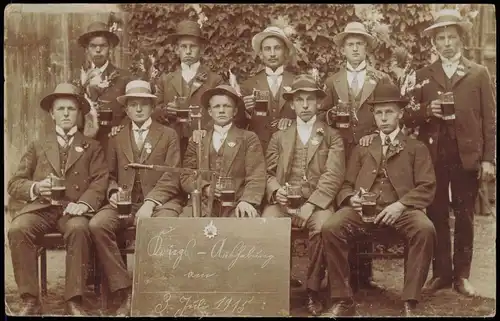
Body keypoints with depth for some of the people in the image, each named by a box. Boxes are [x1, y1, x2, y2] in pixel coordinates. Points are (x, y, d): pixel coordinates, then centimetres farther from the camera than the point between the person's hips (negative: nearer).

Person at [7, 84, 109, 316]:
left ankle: (74, 301, -31)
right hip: (40, 208, 2)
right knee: (17, 229, -31)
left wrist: (84, 203, -16)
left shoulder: (92, 148, 20)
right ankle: (30, 299, -24)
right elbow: (14, 184, 16)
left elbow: (100, 181, 5)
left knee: (79, 228, -36)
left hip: (72, 210, -1)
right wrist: (35, 187, -8)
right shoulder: (37, 147, 24)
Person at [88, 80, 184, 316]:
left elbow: (171, 176, 0)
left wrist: (150, 202, -15)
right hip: (125, 202, 3)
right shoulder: (117, 139, 20)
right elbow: (111, 176, 22)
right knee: (97, 224, -28)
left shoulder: (168, 135, 10)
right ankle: (125, 291, -20)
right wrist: (114, 192, -2)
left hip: (159, 201, -3)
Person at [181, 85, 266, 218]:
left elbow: (256, 176, 0)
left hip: (236, 207, -2)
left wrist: (247, 200, -18)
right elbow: (186, 176, 11)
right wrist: (205, 189, -8)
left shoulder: (249, 138, 10)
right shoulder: (197, 140, 16)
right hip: (203, 205, 2)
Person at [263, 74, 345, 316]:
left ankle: (313, 290, -17)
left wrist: (311, 204, -15)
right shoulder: (279, 137, 20)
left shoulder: (332, 137, 12)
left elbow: (333, 176, -2)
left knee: (323, 227, -35)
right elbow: (268, 173, 14)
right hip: (283, 200, 2)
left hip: (317, 201, -1)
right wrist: (276, 190, -10)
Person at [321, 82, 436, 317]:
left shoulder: (417, 148, 18)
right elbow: (346, 185, 20)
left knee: (425, 229, -35)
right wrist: (352, 199, -6)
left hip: (402, 208, -1)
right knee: (330, 228, -29)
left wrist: (400, 204, -13)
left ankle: (410, 303, -25)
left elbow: (427, 188, 6)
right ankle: (342, 301, -18)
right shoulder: (361, 149, 26)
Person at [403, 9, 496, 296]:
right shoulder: (423, 76, 10)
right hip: (433, 155, 1)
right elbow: (410, 117, 7)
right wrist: (427, 111, -14)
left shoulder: (479, 73, 6)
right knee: (437, 216, 6)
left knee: (464, 217, 6)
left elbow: (489, 119, 2)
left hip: (468, 155, -1)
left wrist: (489, 159, -5)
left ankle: (462, 275, 15)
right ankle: (441, 273, 16)